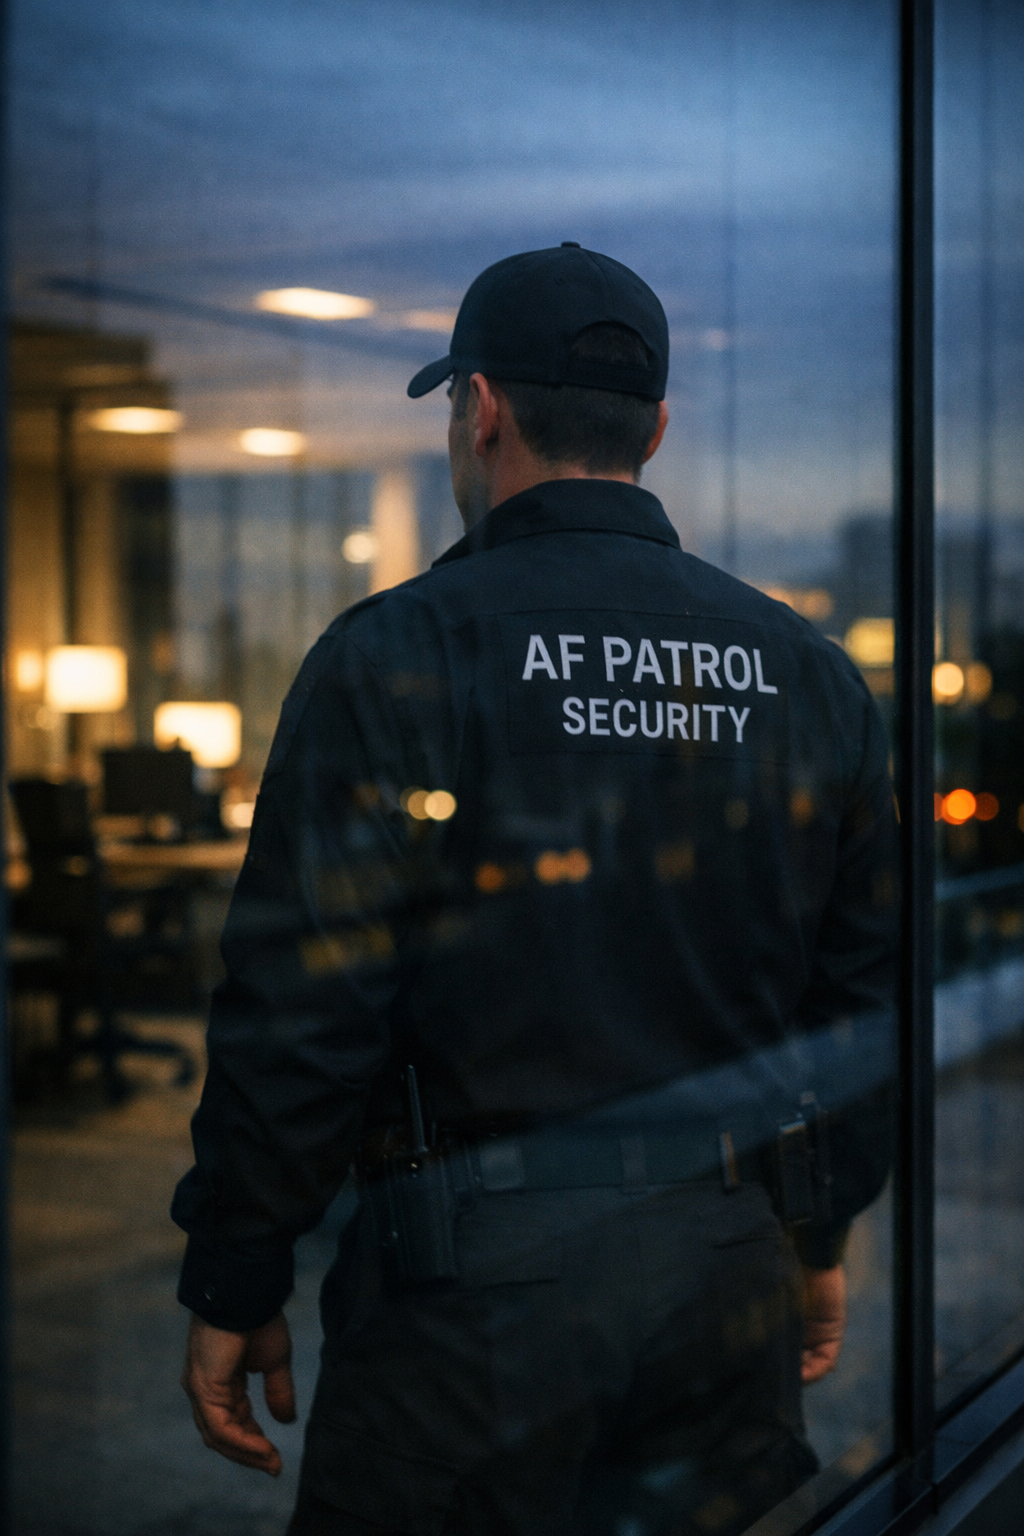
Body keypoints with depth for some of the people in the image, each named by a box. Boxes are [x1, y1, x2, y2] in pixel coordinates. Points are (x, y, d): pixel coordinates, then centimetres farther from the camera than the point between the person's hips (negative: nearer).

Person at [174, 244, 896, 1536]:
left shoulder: (394, 656, -10)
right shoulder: (809, 672, 6)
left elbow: (302, 1009, -13)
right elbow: (861, 996, 11)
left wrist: (232, 1291, -3)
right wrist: (820, 1239, 22)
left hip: (481, 1284, -5)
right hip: (733, 1273, 5)